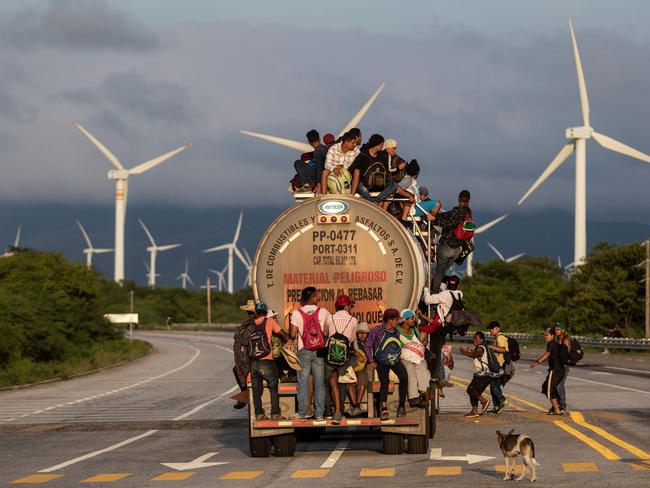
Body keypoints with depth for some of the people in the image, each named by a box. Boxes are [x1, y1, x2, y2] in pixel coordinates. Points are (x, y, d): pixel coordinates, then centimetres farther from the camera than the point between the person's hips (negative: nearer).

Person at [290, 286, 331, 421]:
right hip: (319, 350, 1)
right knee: (319, 382, 6)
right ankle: (320, 413, 7)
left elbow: (292, 335, -5)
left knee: (303, 382, 4)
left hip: (304, 351, -1)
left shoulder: (297, 314, -4)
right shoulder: (323, 312, -2)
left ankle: (302, 413, 4)